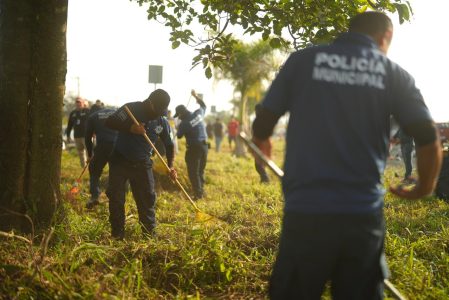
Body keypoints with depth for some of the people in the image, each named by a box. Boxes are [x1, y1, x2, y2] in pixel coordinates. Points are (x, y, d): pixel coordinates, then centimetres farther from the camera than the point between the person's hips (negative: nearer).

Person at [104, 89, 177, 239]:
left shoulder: (162, 122, -3)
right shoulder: (131, 108, -14)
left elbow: (169, 144, 9)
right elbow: (110, 122, -26)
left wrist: (170, 166, -5)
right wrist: (130, 127, -40)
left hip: (142, 164, 2)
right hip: (120, 161, -2)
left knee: (147, 198, 0)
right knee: (116, 198, -1)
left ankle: (150, 233, 11)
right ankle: (117, 234, 10)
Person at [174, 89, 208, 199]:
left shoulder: (184, 123, -16)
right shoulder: (198, 113, 0)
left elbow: (179, 136, 0)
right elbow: (203, 105, 22)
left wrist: (179, 128, 18)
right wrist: (196, 96, 30)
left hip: (193, 148, -7)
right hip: (204, 146, 7)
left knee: (193, 172, 0)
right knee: (200, 170, 18)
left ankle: (198, 194, -4)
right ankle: (201, 191, 23)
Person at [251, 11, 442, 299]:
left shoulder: (302, 60, 5)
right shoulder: (394, 73, 6)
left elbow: (261, 127, 5)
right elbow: (429, 139, -1)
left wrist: (263, 147, 29)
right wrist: (423, 188, 18)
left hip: (305, 211, -1)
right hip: (364, 214, 1)